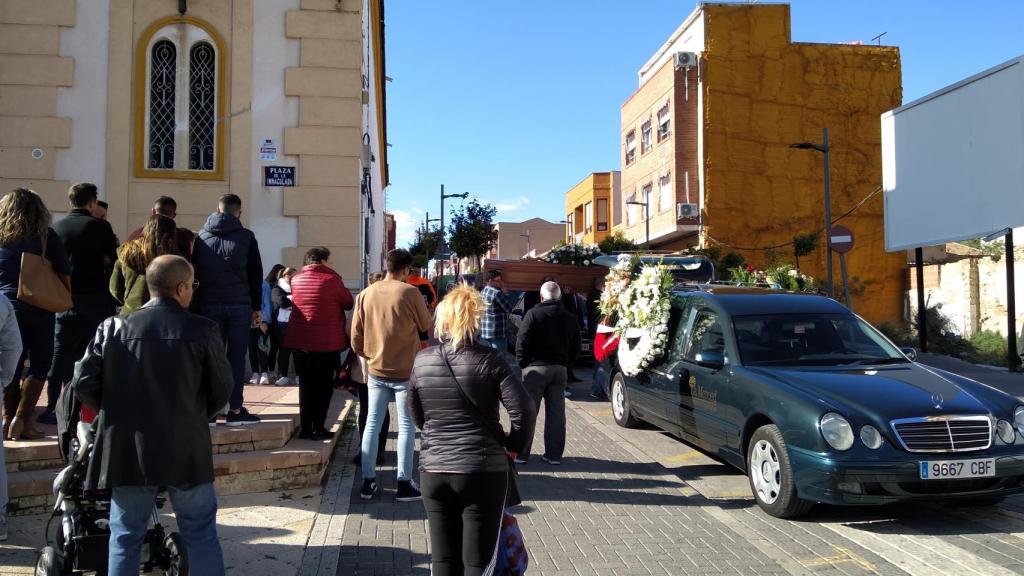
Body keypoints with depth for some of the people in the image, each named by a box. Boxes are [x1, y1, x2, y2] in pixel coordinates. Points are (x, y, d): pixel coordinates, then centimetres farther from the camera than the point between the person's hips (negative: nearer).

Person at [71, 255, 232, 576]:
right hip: (186, 449, -2)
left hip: (127, 450, 2)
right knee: (200, 533, 11)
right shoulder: (202, 330, -7)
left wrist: (115, 414, 15)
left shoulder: (113, 327, -2)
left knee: (126, 537, 15)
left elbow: (83, 383, -2)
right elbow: (222, 387, -2)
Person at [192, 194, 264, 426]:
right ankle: (235, 410, 2)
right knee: (236, 357, 1)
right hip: (239, 305, -2)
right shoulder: (246, 237, 4)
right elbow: (256, 274, 4)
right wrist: (257, 307, 8)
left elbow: (195, 273, 10)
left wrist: (198, 302, 11)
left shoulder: (201, 237, 11)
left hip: (209, 305, 2)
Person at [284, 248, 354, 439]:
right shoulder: (332, 279, -9)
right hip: (327, 342, -4)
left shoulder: (296, 279, 5)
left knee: (305, 384, 12)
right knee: (323, 386, 6)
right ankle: (318, 427, 5)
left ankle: (305, 428, 13)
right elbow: (348, 303, -1)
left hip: (300, 340, 4)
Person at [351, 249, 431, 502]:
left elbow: (356, 335, 4)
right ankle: (404, 484, 7)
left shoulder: (366, 294, 1)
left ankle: (368, 482, 16)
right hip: (406, 370, -4)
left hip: (376, 370, 4)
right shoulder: (410, 292, -11)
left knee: (372, 423, 11)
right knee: (406, 426, 4)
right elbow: (426, 326, 2)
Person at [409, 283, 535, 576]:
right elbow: (524, 409, -16)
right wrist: (513, 445, 0)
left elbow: (417, 415, 12)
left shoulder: (422, 361, 0)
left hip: (434, 470, 3)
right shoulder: (490, 359, -10)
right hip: (484, 470, -3)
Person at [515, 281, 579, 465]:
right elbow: (575, 346, 12)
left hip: (536, 367, -5)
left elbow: (522, 342, -11)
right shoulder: (569, 318, 8)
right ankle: (554, 454, 14)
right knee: (556, 413, 10)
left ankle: (521, 453, 6)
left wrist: (522, 363, -2)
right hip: (559, 369, 5)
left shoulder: (534, 314, -8)